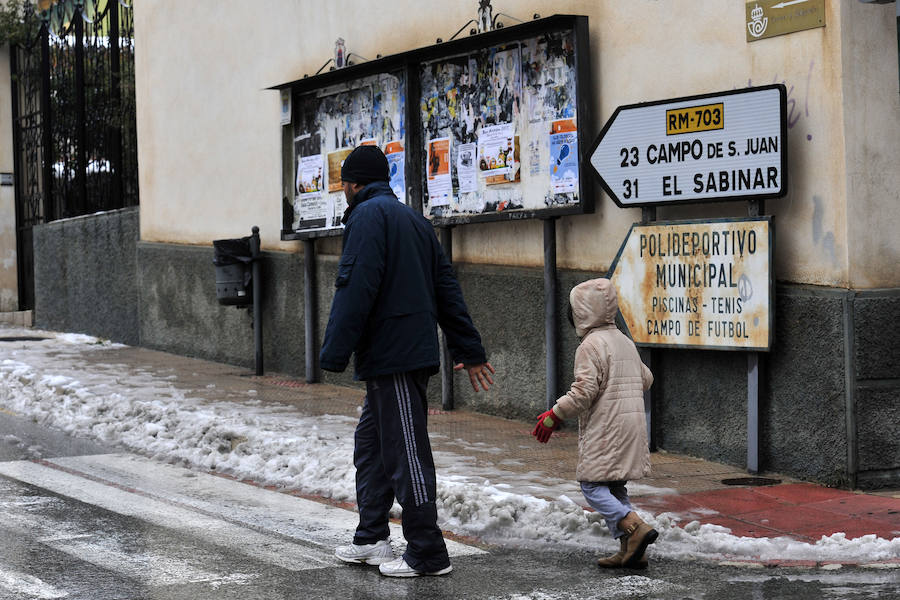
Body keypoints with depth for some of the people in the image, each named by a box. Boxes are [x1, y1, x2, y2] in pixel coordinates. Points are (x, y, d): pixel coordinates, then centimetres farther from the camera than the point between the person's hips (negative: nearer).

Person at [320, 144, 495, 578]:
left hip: (392, 357, -10)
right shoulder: (414, 219, 21)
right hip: (415, 351, 10)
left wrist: (334, 355, -19)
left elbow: (355, 288, -18)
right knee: (370, 444, 19)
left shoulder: (367, 216, -7)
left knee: (406, 453, -6)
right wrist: (469, 350, 21)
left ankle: (427, 554, -3)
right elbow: (446, 288, 20)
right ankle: (372, 538, 24)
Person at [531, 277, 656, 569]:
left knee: (593, 486, -5)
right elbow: (645, 379, 25)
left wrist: (554, 416, -10)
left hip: (605, 429, -9)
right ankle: (629, 550, 7)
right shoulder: (625, 342, 15)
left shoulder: (591, 345, -12)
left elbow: (584, 391, -19)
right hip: (633, 426, 9)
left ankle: (636, 528, -19)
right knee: (615, 487, 13)